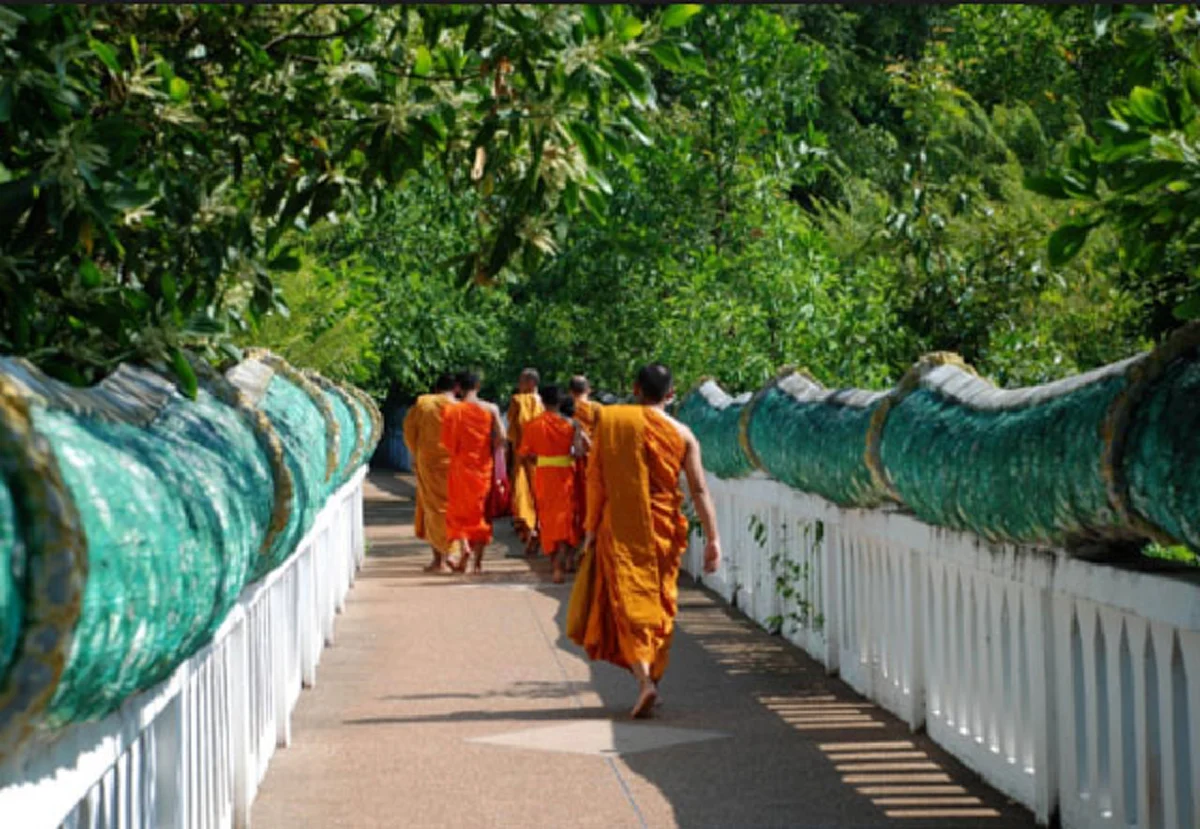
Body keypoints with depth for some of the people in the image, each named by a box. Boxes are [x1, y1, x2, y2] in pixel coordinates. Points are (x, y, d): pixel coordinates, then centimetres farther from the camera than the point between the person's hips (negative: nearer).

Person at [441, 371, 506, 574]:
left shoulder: (452, 410, -6)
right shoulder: (491, 409, -2)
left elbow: (446, 441, -8)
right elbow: (501, 438, -10)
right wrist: (489, 451, 7)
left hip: (461, 466, -1)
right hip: (484, 466, 1)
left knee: (459, 511, 11)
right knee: (481, 511, 9)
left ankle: (464, 547, -12)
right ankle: (478, 561, 7)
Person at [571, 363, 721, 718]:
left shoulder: (610, 420, -1)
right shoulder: (682, 434, 0)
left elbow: (595, 479, -1)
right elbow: (699, 490, -5)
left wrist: (592, 527, 7)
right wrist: (712, 538, -3)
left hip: (619, 529, -1)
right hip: (663, 529, 1)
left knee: (629, 602, -2)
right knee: (661, 604, 15)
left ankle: (644, 680, -21)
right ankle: (653, 677, 22)